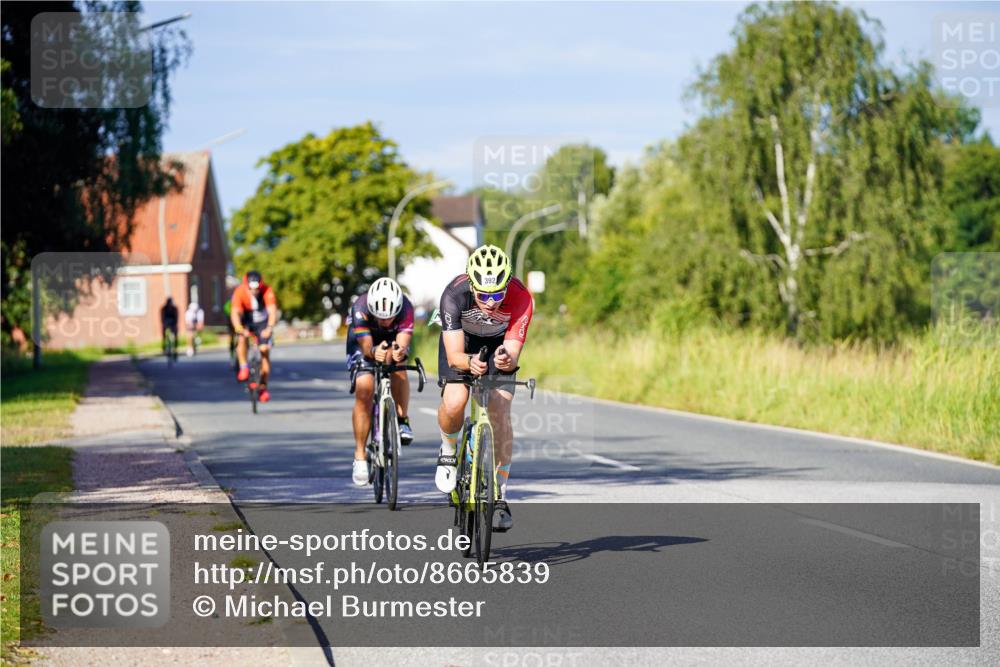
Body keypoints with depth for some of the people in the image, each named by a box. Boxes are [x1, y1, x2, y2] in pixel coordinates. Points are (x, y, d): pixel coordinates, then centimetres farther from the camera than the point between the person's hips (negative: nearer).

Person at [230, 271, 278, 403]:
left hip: (263, 323, 0)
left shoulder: (267, 292, -29)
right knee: (242, 339, -32)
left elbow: (272, 311, -39)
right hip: (246, 322, 0)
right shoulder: (240, 292, -28)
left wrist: (269, 328, -57)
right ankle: (243, 367, -15)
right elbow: (234, 313, -37)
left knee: (265, 352, -7)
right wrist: (240, 329, -56)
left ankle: (263, 388, 2)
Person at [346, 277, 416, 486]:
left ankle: (402, 420, -11)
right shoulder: (360, 309, -37)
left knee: (398, 369, -31)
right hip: (363, 342, -2)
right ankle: (359, 456, -14)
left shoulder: (405, 308, -34)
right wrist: (374, 352, -66)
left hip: (393, 339, 2)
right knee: (364, 388, -20)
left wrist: (398, 352, -66)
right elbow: (366, 346, -43)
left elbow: (403, 343, -43)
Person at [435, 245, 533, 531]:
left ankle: (499, 498, -3)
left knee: (500, 413, -15)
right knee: (454, 402, -26)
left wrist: (506, 360, -58)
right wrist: (469, 362, -57)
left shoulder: (520, 298, -35)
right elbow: (454, 355, -35)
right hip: (461, 338, -1)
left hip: (499, 343, 1)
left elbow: (513, 355, -35)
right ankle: (448, 451, 7)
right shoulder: (454, 294, -37)